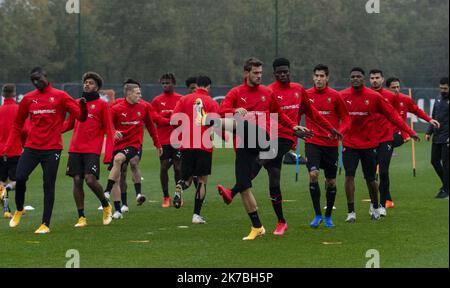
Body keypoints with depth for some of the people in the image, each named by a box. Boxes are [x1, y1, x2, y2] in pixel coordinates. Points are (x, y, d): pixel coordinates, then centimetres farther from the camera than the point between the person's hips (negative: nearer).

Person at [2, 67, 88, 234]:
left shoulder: (60, 97, 0)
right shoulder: (28, 99, 9)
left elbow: (81, 117, -4)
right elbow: (17, 124, 16)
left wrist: (83, 106, -27)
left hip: (52, 149, -2)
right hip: (31, 147, 2)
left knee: (48, 185, -3)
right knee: (20, 178, -12)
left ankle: (46, 224, 3)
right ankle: (19, 211, 15)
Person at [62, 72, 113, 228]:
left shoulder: (102, 105, 2)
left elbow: (109, 131, -1)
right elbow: (69, 124, 23)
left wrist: (108, 154, -10)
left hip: (92, 149, -4)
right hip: (75, 149, 4)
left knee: (90, 180, -17)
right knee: (77, 181, -1)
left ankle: (106, 206, 9)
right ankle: (81, 217, 5)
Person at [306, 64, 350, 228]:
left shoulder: (335, 96, -2)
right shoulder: (306, 95, 1)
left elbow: (345, 118, 3)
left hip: (331, 144, 1)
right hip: (312, 142, 0)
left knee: (331, 181, 7)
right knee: (313, 174, -20)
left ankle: (328, 216, 25)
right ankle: (318, 215, -10)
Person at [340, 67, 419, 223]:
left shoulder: (374, 97, -6)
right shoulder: (342, 96, -4)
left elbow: (392, 115, -3)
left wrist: (410, 132, -4)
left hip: (369, 144, 0)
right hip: (349, 144, 0)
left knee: (370, 179, 9)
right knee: (349, 175, -10)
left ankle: (375, 207, 33)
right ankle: (351, 212, -2)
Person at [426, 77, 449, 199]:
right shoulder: (438, 101, 14)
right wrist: (429, 132, 11)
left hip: (446, 139, -7)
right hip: (436, 138, 7)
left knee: (445, 163, -4)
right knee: (434, 161, 9)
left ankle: (446, 190, 3)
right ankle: (445, 184, 24)